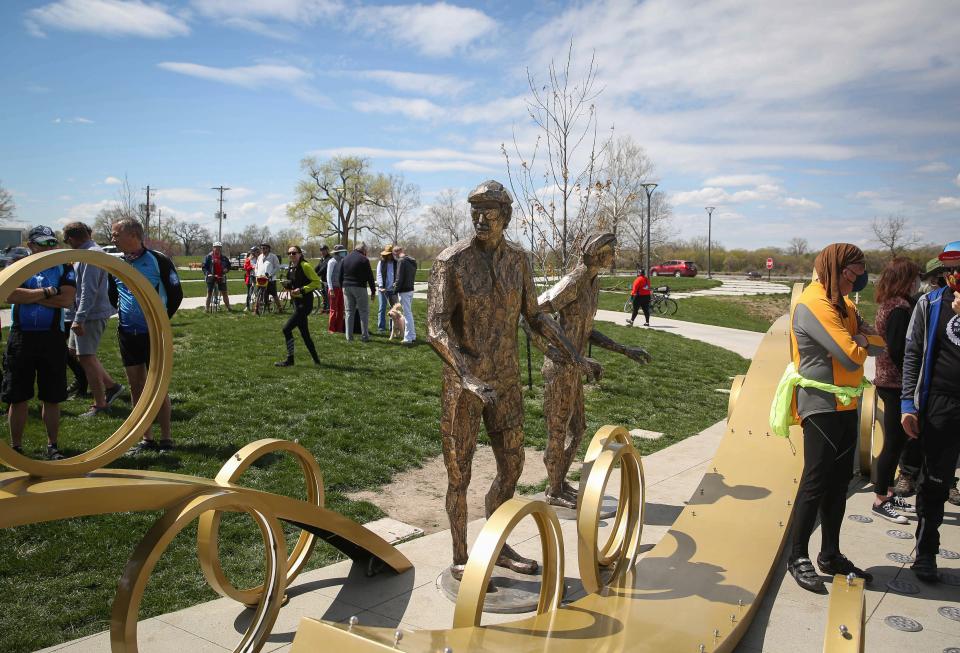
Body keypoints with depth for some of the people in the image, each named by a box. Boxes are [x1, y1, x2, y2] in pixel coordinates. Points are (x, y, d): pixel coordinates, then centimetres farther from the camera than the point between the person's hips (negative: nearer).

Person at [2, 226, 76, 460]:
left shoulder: (64, 267, 5)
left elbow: (67, 299, -11)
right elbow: (10, 295, -13)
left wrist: (29, 295, -9)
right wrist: (47, 292, -12)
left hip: (52, 338, 0)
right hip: (21, 338, 1)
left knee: (52, 397, 5)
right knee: (17, 397, 6)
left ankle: (53, 445, 17)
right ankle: (16, 447, 19)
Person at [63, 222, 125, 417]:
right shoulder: (91, 252, 14)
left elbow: (89, 290, -24)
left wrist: (79, 318, -25)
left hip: (92, 314, -10)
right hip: (85, 313, 10)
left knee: (86, 357, -4)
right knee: (76, 350, 17)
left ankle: (100, 404, 6)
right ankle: (111, 385, 21)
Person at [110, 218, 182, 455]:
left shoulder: (159, 261, -9)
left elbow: (176, 294, -2)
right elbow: (112, 296, 22)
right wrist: (122, 316, 10)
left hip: (154, 334, -5)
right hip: (128, 335, 6)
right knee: (136, 387, 9)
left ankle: (166, 439, 9)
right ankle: (146, 440, 18)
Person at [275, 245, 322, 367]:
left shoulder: (305, 266, -13)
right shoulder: (291, 268, 12)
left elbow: (317, 282, -16)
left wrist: (302, 290, -22)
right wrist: (288, 286, 5)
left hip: (305, 303, -9)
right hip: (297, 302, 9)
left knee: (287, 329, -13)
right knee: (304, 333, 11)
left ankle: (290, 360, -3)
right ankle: (316, 360, 21)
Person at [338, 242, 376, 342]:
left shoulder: (345, 259, 11)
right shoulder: (364, 260, -6)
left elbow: (340, 275, 13)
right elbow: (370, 276, -6)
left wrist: (342, 287, 18)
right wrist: (373, 291, -1)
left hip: (346, 288, 5)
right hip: (359, 288, -5)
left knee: (349, 312, 9)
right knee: (364, 312, 2)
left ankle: (349, 336, 8)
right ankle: (365, 336, -1)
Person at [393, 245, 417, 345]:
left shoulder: (401, 261, -15)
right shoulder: (412, 261, 12)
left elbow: (399, 278, -17)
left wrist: (396, 290, -9)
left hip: (404, 291, -8)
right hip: (411, 290, 9)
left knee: (407, 314, -5)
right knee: (409, 313, 17)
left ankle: (408, 339, -2)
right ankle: (413, 337, 23)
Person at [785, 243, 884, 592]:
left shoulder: (844, 305, 14)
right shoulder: (813, 304, -17)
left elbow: (878, 344, 8)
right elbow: (852, 356, -21)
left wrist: (859, 340, -12)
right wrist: (861, 343, 0)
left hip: (845, 405, 9)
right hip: (821, 404, -9)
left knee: (838, 483, 13)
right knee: (815, 482, -3)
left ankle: (831, 555, 24)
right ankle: (798, 557, 8)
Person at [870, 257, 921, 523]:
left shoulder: (892, 305, 13)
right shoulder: (900, 308, -17)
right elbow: (898, 351, -22)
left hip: (891, 381, 10)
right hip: (896, 384, -10)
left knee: (897, 441, 17)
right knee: (894, 443, -2)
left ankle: (888, 494, 27)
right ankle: (880, 501, 8)